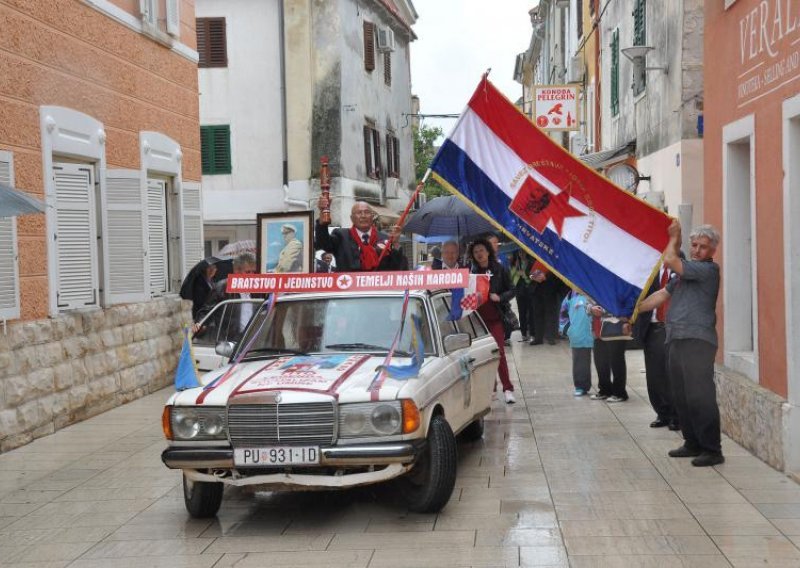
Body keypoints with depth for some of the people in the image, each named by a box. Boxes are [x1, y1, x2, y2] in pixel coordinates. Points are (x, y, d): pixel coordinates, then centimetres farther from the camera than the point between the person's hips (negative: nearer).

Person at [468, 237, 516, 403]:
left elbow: (511, 290, 4)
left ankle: (507, 389, -9)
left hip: (495, 317, -3)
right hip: (478, 317, 3)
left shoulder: (499, 270, 2)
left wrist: (500, 297, -13)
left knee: (499, 352, -12)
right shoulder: (472, 272, 8)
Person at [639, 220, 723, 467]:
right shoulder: (685, 271, 21)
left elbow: (669, 260, -13)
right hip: (676, 340, 9)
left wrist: (674, 237, 3)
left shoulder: (708, 269, -7)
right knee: (681, 397, 12)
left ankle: (712, 449, -9)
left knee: (699, 396, -12)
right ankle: (693, 444, 20)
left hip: (697, 340, -9)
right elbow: (662, 295, 23)